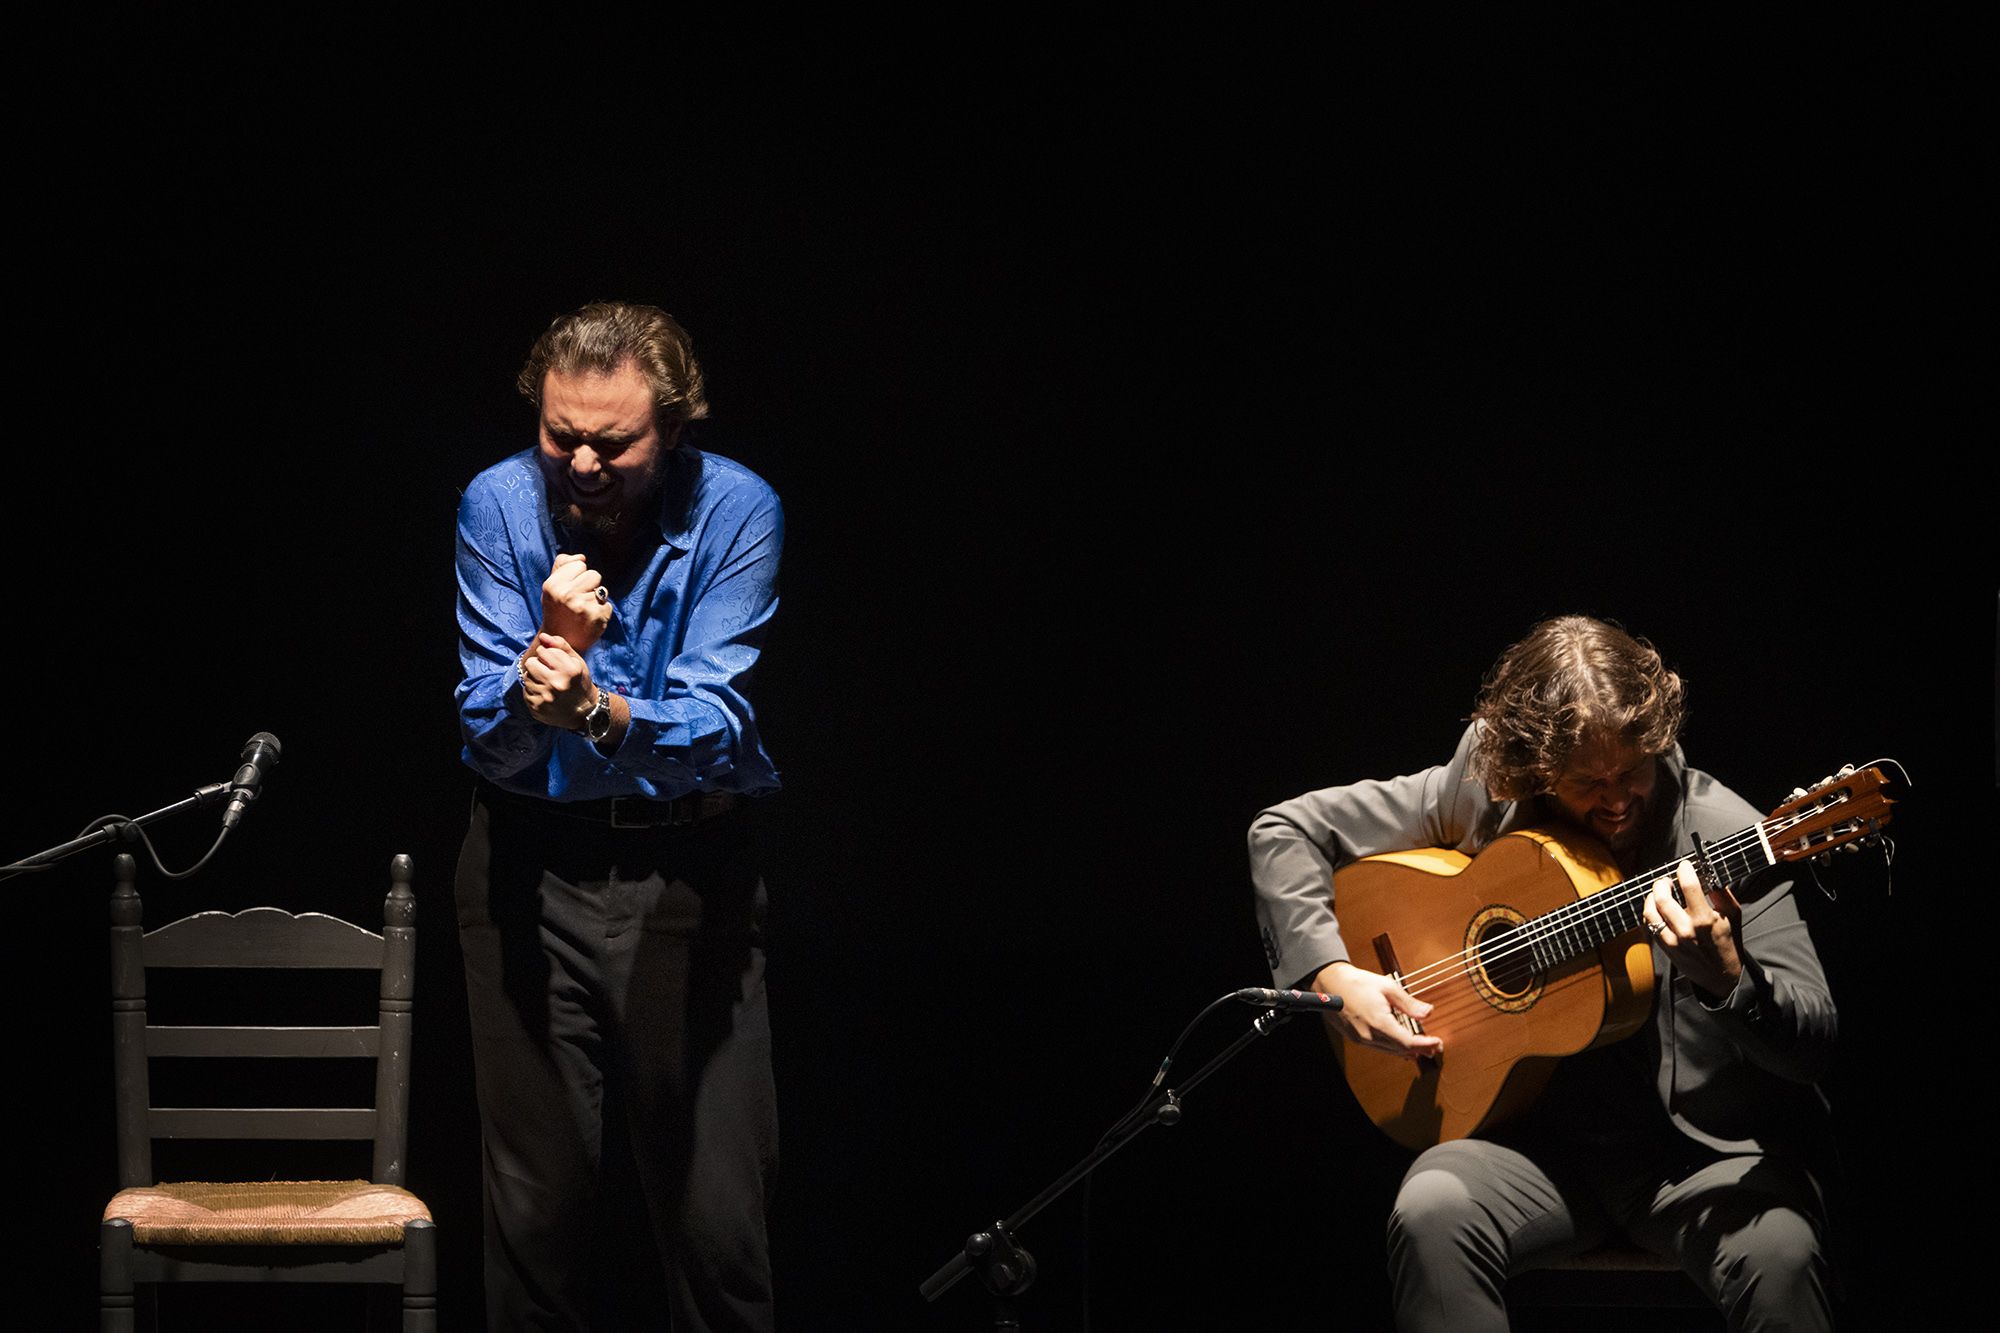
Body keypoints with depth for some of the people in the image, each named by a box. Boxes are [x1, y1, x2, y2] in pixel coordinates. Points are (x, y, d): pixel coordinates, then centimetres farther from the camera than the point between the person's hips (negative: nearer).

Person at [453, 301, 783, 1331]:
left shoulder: (735, 511, -11)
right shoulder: (500, 504, -6)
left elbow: (712, 729, -18)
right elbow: (489, 730, -10)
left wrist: (599, 711, -39)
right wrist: (537, 681, -32)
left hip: (690, 867, -1)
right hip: (532, 864, 1)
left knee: (715, 1208, -5)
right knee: (541, 1200, 3)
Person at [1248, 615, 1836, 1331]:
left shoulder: (1720, 831, -10)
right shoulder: (1479, 795, -1)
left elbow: (1812, 1043, -12)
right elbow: (1284, 830, 8)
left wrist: (1726, 978, -35)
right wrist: (1332, 974, -7)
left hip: (1704, 1144, -2)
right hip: (1541, 1131, 2)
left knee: (1779, 1251, -34)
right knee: (1431, 1211, -30)